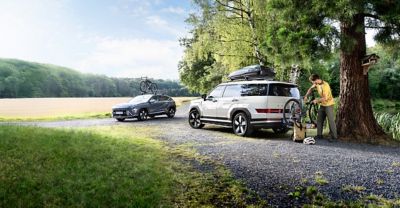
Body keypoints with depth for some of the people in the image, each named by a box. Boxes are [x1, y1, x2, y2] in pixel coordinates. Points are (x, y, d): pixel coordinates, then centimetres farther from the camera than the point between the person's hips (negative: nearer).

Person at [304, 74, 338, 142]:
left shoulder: (325, 85, -26)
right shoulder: (317, 84, -1)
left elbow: (325, 98, -28)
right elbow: (311, 89, 17)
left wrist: (316, 100, -17)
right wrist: (306, 96, 6)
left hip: (328, 104, -9)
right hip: (322, 104, 9)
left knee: (331, 120, -8)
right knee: (319, 120, 11)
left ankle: (334, 137, -4)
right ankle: (319, 135, 19)